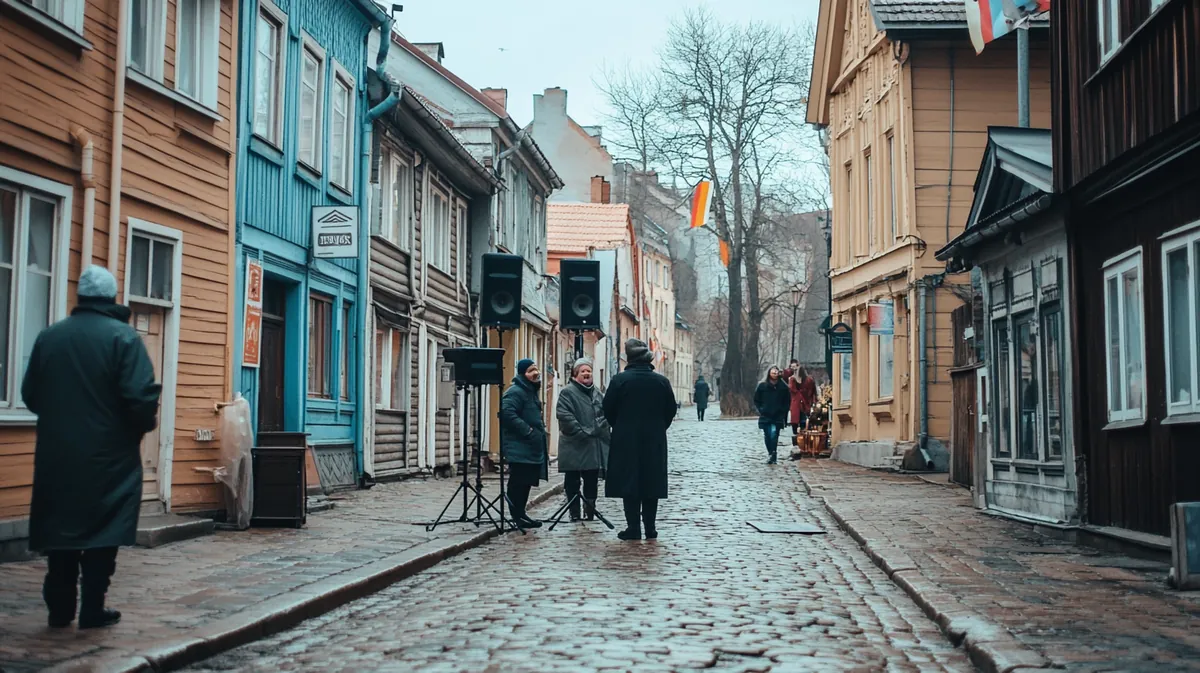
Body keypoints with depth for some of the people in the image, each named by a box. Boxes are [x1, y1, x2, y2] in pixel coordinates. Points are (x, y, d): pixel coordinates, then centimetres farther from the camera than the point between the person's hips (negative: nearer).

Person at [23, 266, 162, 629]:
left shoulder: (49, 336, 5)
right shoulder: (123, 336, -10)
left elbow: (29, 395, 11)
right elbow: (141, 396, -18)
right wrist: (146, 424, 2)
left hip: (57, 455, 4)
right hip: (108, 456, -4)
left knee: (60, 528, 13)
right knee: (102, 531, 5)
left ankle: (59, 609, 17)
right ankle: (92, 609, 6)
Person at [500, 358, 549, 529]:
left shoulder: (531, 391, 19)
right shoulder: (515, 392, -14)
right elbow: (508, 414, -27)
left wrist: (540, 430, 20)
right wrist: (528, 431, -24)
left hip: (532, 448, 10)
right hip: (519, 449, -10)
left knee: (526, 482, 14)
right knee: (518, 482, -6)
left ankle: (520, 514, 21)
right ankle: (518, 516, -2)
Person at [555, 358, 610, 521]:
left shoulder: (596, 393, 16)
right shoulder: (567, 392, -5)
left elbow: (605, 414, 18)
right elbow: (564, 416, -16)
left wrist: (599, 429, 1)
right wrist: (582, 432, -19)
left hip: (595, 446, 6)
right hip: (575, 445, -6)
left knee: (591, 480, 10)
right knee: (573, 481, 1)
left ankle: (590, 511, 19)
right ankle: (574, 513, 8)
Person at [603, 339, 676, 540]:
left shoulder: (620, 380, -9)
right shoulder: (661, 381, -1)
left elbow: (608, 409, -4)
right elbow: (671, 410, 4)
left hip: (626, 440, -2)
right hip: (654, 440, 2)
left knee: (629, 481, 3)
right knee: (651, 482, 9)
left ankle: (633, 528, 2)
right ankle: (650, 528, 12)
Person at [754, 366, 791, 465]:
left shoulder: (783, 387, 2)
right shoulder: (762, 386, 3)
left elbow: (788, 401, 10)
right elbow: (756, 400, 10)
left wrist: (782, 411, 1)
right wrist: (761, 410, 1)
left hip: (777, 417, -2)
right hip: (765, 416, 2)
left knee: (774, 434, -16)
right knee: (767, 437, 4)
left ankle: (773, 456, -14)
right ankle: (771, 455, 20)